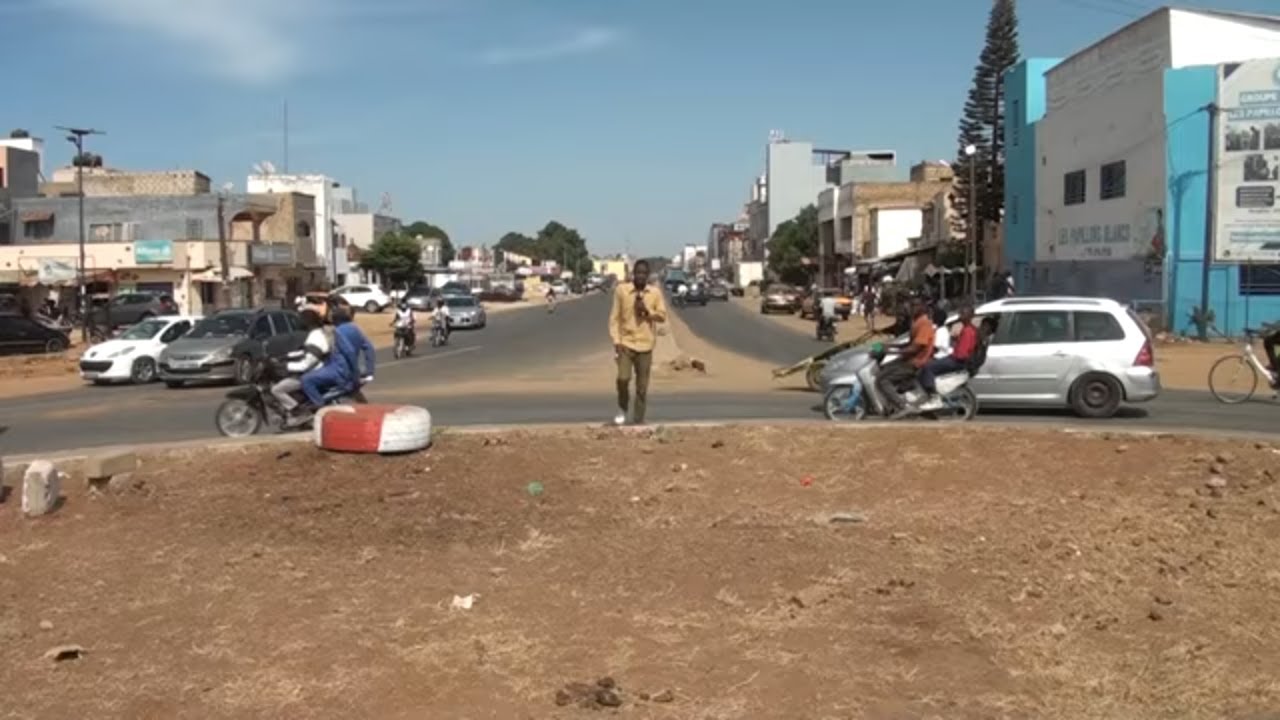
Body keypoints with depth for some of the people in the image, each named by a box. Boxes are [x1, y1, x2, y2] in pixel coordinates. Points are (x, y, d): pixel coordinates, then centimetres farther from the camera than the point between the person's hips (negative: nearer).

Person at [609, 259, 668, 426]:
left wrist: (647, 311, -14)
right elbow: (614, 317, -2)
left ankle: (639, 420, 14)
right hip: (625, 343, -1)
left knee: (642, 386, 3)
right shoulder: (621, 290, -3)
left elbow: (662, 316, 3)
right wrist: (616, 340, -9)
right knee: (623, 378, -14)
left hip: (645, 345, 2)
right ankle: (623, 409, 12)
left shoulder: (655, 293, 2)